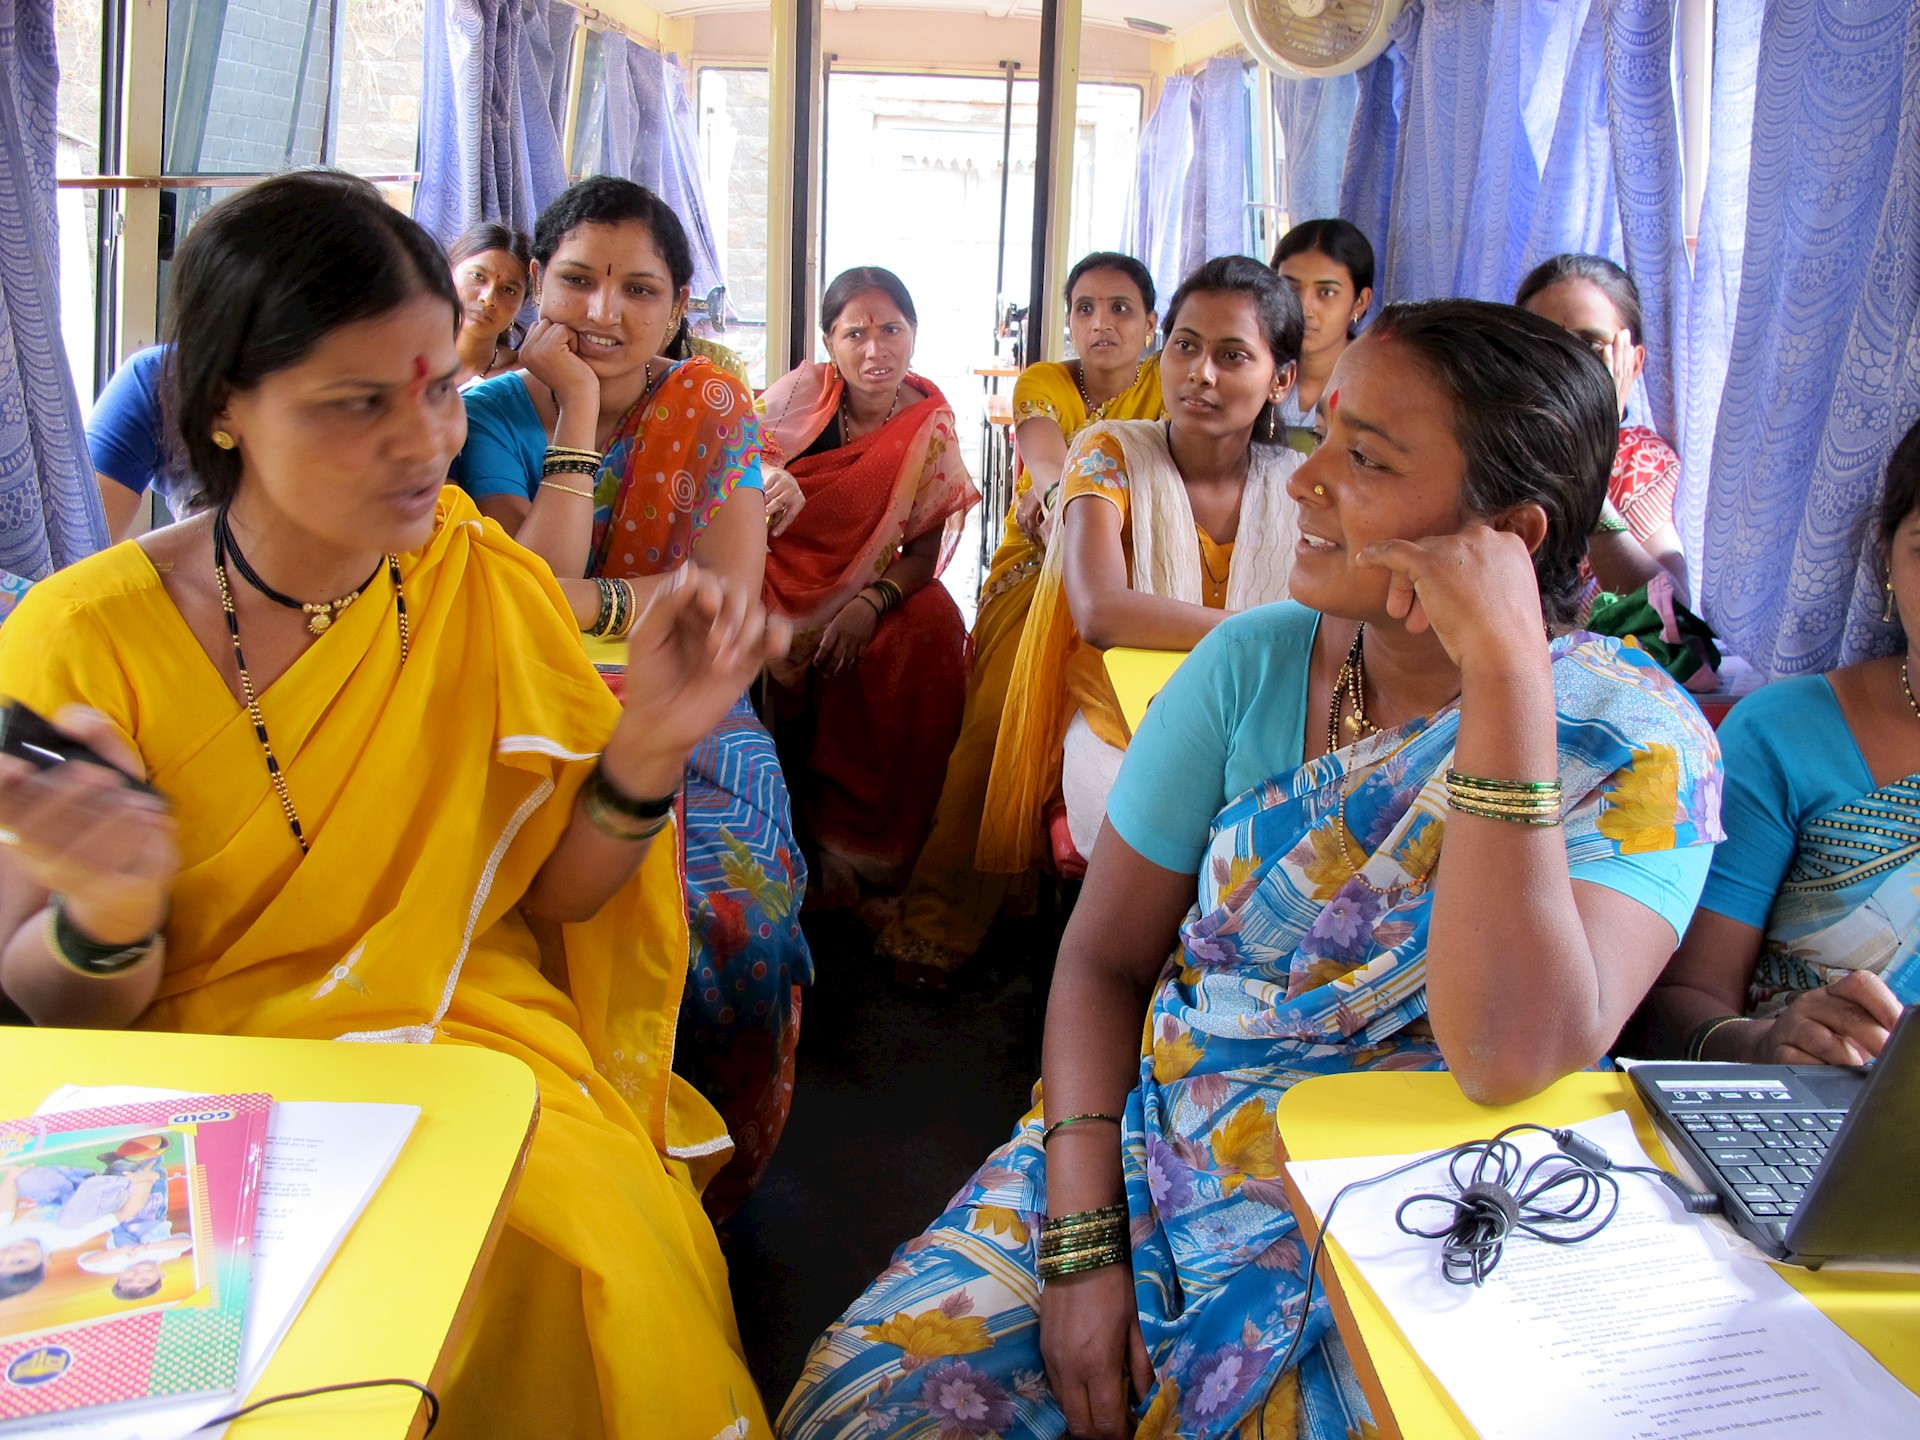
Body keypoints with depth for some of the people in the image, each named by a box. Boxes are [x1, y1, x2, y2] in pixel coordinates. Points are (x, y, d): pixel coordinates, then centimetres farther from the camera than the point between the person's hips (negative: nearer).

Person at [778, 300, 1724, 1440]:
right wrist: (1080, 1237, -11)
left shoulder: (1635, 743, -13)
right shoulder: (1255, 662, -3)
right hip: (1146, 1151, 3)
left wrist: (1507, 671, -30)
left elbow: (1514, 1059, -28)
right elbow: (1105, 956, 1)